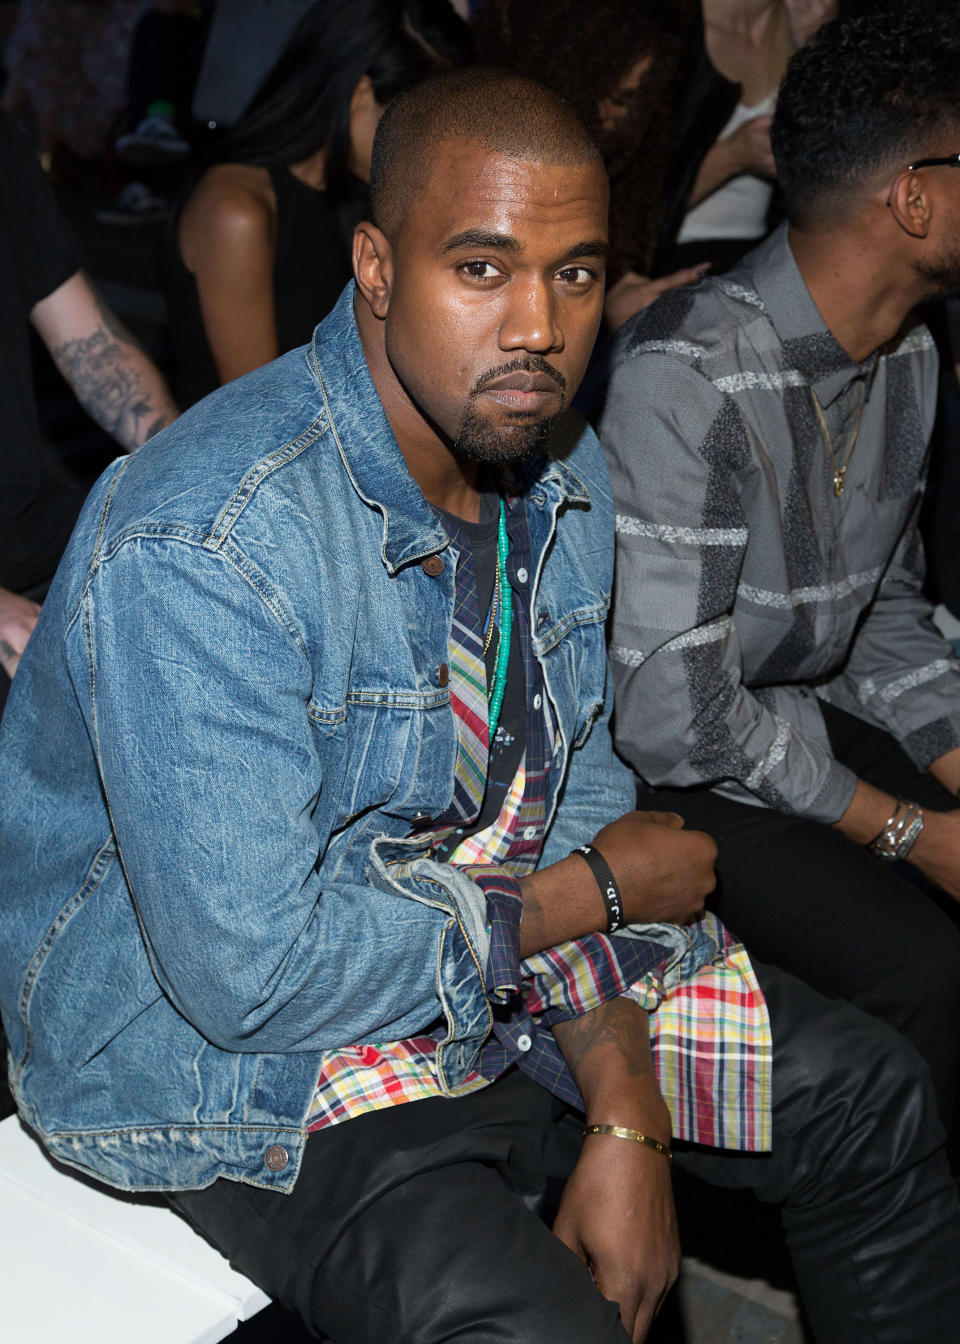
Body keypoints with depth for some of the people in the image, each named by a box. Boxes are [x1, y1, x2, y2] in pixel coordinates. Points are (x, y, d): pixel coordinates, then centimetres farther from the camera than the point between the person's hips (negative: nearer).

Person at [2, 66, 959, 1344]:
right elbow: (253, 972, -29)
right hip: (214, 1038, -7)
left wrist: (629, 1119, -9)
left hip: (485, 954, 7)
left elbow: (574, 791, 2)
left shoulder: (563, 470, -4)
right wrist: (593, 893, -16)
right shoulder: (192, 550, -30)